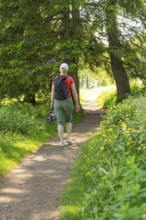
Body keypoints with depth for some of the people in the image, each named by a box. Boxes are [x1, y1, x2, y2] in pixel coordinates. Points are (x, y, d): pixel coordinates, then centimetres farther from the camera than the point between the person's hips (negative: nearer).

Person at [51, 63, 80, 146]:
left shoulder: (55, 80, 2)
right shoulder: (70, 79, -4)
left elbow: (53, 93, 1)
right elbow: (74, 92, -4)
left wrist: (52, 104, 10)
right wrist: (77, 104, 3)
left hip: (58, 102, 1)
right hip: (67, 102, -1)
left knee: (60, 122, 5)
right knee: (69, 119, 20)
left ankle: (62, 141, -2)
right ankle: (69, 138, 8)